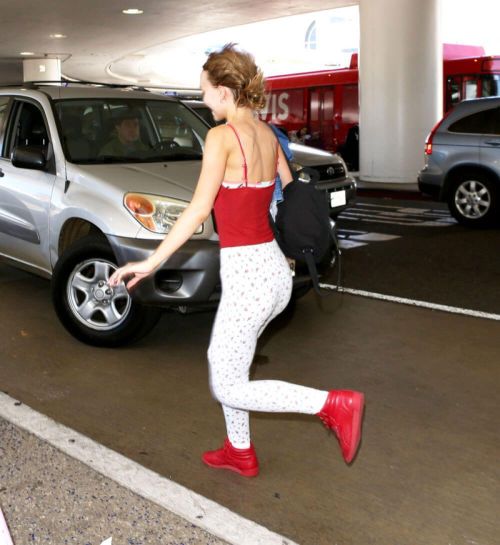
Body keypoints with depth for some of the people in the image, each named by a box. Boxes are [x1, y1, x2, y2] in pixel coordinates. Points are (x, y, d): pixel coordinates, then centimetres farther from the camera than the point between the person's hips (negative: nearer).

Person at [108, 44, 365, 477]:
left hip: (247, 274, -9)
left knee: (229, 388, 4)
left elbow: (199, 209, -17)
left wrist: (152, 262, -14)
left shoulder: (222, 136, -14)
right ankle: (240, 452, 37)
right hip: (274, 267, 9)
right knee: (223, 362, 24)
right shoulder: (267, 134, 8)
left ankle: (334, 405, -3)